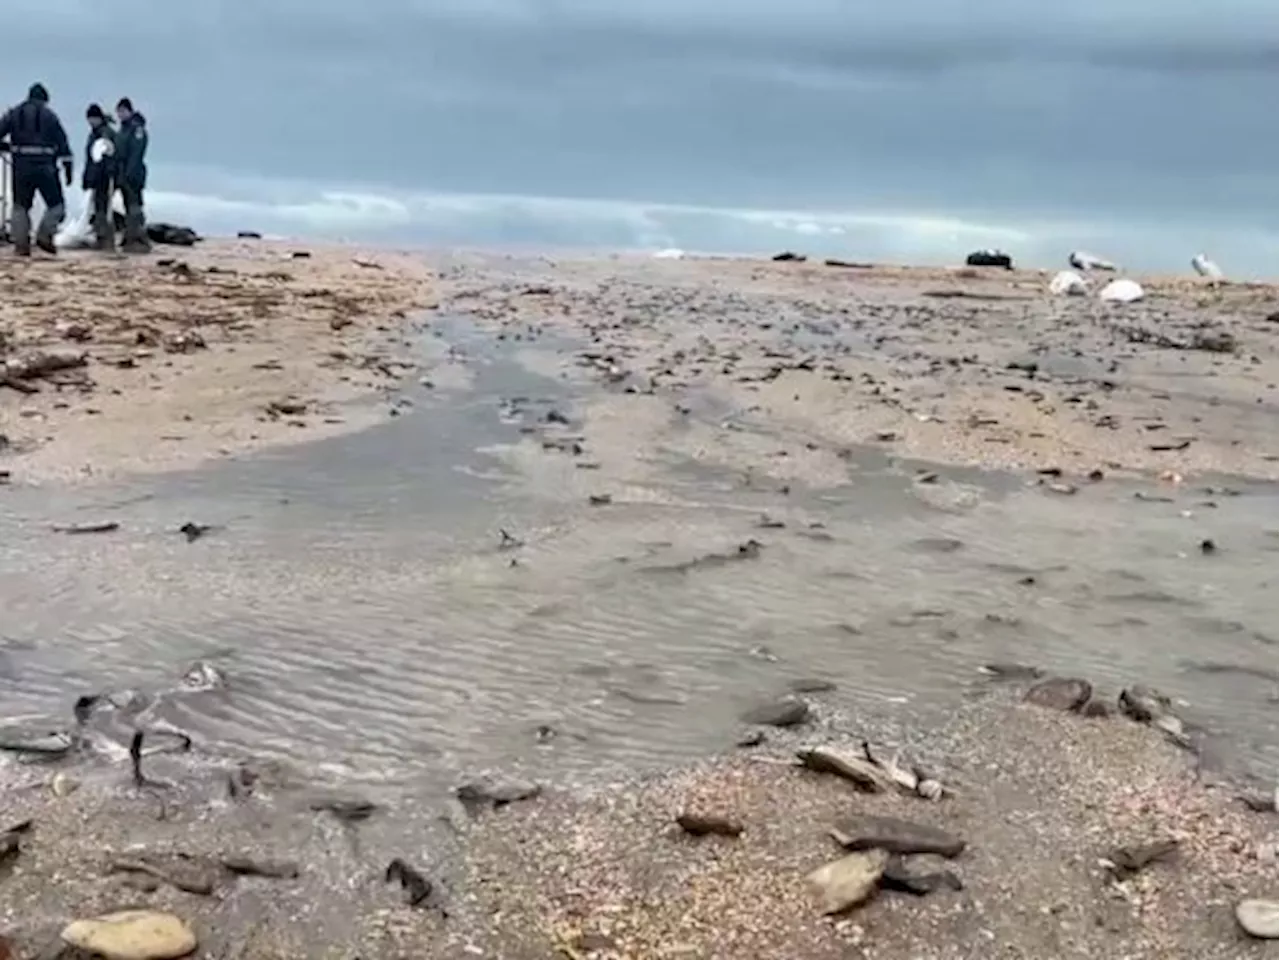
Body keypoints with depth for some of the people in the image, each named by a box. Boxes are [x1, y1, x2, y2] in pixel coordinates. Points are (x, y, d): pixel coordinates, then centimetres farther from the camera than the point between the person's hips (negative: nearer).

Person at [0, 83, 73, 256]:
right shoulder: (49, 115, 3)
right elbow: (62, 143, -1)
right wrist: (68, 168, 1)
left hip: (21, 166, 3)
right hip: (45, 167, -3)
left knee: (20, 207, 10)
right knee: (56, 205, 7)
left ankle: (21, 244, 1)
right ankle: (44, 234, -13)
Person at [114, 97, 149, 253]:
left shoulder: (137, 128, -8)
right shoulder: (122, 129, 20)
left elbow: (136, 153, -17)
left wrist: (130, 173, -24)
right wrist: (117, 174, 16)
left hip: (133, 175, -9)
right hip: (123, 175, 9)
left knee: (134, 207, -12)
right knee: (128, 209, 10)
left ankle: (141, 241, -12)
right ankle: (130, 240, 12)